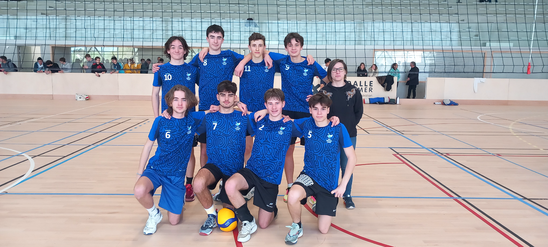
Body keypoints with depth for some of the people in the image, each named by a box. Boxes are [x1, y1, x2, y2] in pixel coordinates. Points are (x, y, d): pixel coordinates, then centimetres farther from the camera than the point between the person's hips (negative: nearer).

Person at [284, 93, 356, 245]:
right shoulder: (306, 124, -7)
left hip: (330, 183, 0)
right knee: (293, 197, -35)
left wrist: (343, 184, -10)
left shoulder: (339, 129, -13)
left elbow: (352, 157, -7)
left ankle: (319, 203, 36)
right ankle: (296, 227, -2)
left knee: (323, 230, 3)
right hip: (309, 175, 1)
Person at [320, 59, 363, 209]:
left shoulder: (353, 91, 0)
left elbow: (359, 112, 6)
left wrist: (350, 125, -2)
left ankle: (347, 196, 26)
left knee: (347, 166, 10)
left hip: (349, 136, 1)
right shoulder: (324, 91, -3)